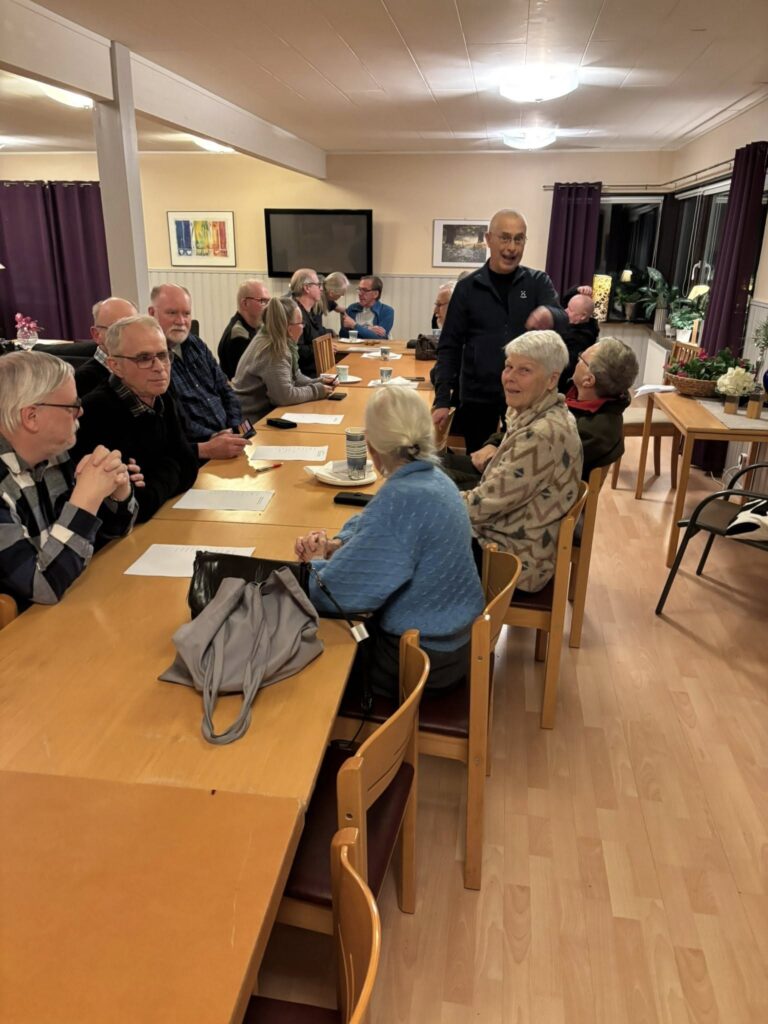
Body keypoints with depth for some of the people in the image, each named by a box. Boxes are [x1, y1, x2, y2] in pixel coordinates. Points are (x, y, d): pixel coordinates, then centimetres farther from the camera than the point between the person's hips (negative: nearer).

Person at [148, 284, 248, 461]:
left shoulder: (197, 345, 15)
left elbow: (226, 392, 20)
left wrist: (236, 432, 4)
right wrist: (206, 449, -28)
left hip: (228, 436, 8)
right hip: (194, 457, -7)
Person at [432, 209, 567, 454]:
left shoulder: (539, 282, 3)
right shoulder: (467, 288, 1)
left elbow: (562, 321, -15)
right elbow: (449, 347, 1)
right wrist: (442, 400, -8)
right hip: (478, 398, 0)